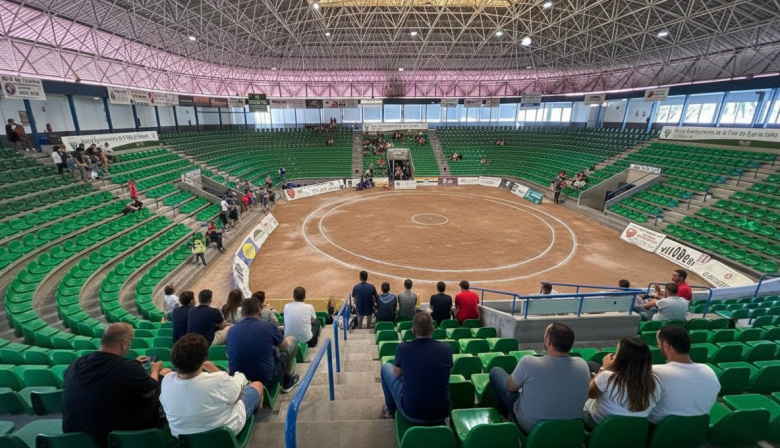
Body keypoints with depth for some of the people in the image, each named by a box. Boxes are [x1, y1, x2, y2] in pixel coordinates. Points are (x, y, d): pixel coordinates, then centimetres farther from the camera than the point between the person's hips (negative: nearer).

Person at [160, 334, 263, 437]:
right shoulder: (218, 381, -39)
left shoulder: (167, 381, -26)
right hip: (226, 431, -4)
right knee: (257, 384, 21)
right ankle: (256, 407, 50)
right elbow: (237, 396, -16)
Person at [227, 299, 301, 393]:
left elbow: (228, 356, 14)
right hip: (266, 380, -4)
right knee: (292, 340, 15)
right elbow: (285, 347, 3)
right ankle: (289, 380, 29)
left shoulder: (232, 330, -3)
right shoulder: (269, 326, -14)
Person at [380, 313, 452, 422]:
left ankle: (390, 411, 36)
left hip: (411, 414, -2)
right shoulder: (447, 348, -7)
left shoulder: (403, 348, -12)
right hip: (442, 414, 3)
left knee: (386, 368, 17)